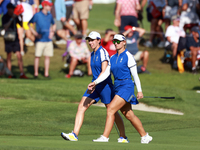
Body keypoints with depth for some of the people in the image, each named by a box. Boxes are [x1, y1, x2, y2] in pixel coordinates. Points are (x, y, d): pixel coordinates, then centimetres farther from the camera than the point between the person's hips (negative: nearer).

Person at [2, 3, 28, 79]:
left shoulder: (15, 16, 8)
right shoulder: (4, 17, -7)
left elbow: (21, 24, 16)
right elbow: (5, 27, -21)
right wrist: (12, 19, -26)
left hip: (15, 39, 3)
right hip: (8, 39, -3)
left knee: (19, 56, -5)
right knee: (9, 56, 3)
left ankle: (22, 73, -7)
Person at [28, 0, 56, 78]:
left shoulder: (50, 15, 11)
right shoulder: (37, 15, -4)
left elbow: (54, 25, 27)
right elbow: (29, 24, 0)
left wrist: (52, 32, 10)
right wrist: (35, 33, -6)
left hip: (48, 40, 5)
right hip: (40, 40, -5)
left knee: (47, 56, 3)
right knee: (37, 56, -4)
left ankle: (46, 73, 9)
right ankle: (36, 73, 2)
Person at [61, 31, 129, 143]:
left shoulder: (103, 52, -13)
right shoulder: (92, 54, 13)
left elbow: (104, 72, -20)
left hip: (105, 85, -8)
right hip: (95, 85, 8)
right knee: (81, 107, -6)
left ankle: (123, 137, 13)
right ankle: (74, 135, -11)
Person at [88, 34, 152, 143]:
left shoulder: (128, 56, -7)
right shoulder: (113, 58, 13)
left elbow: (135, 74, -7)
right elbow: (106, 73, 9)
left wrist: (139, 91, -9)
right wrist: (95, 82, -4)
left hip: (126, 86, -8)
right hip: (117, 87, 8)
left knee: (111, 109, -17)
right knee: (129, 115, 10)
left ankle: (105, 137, -18)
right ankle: (145, 136, 21)